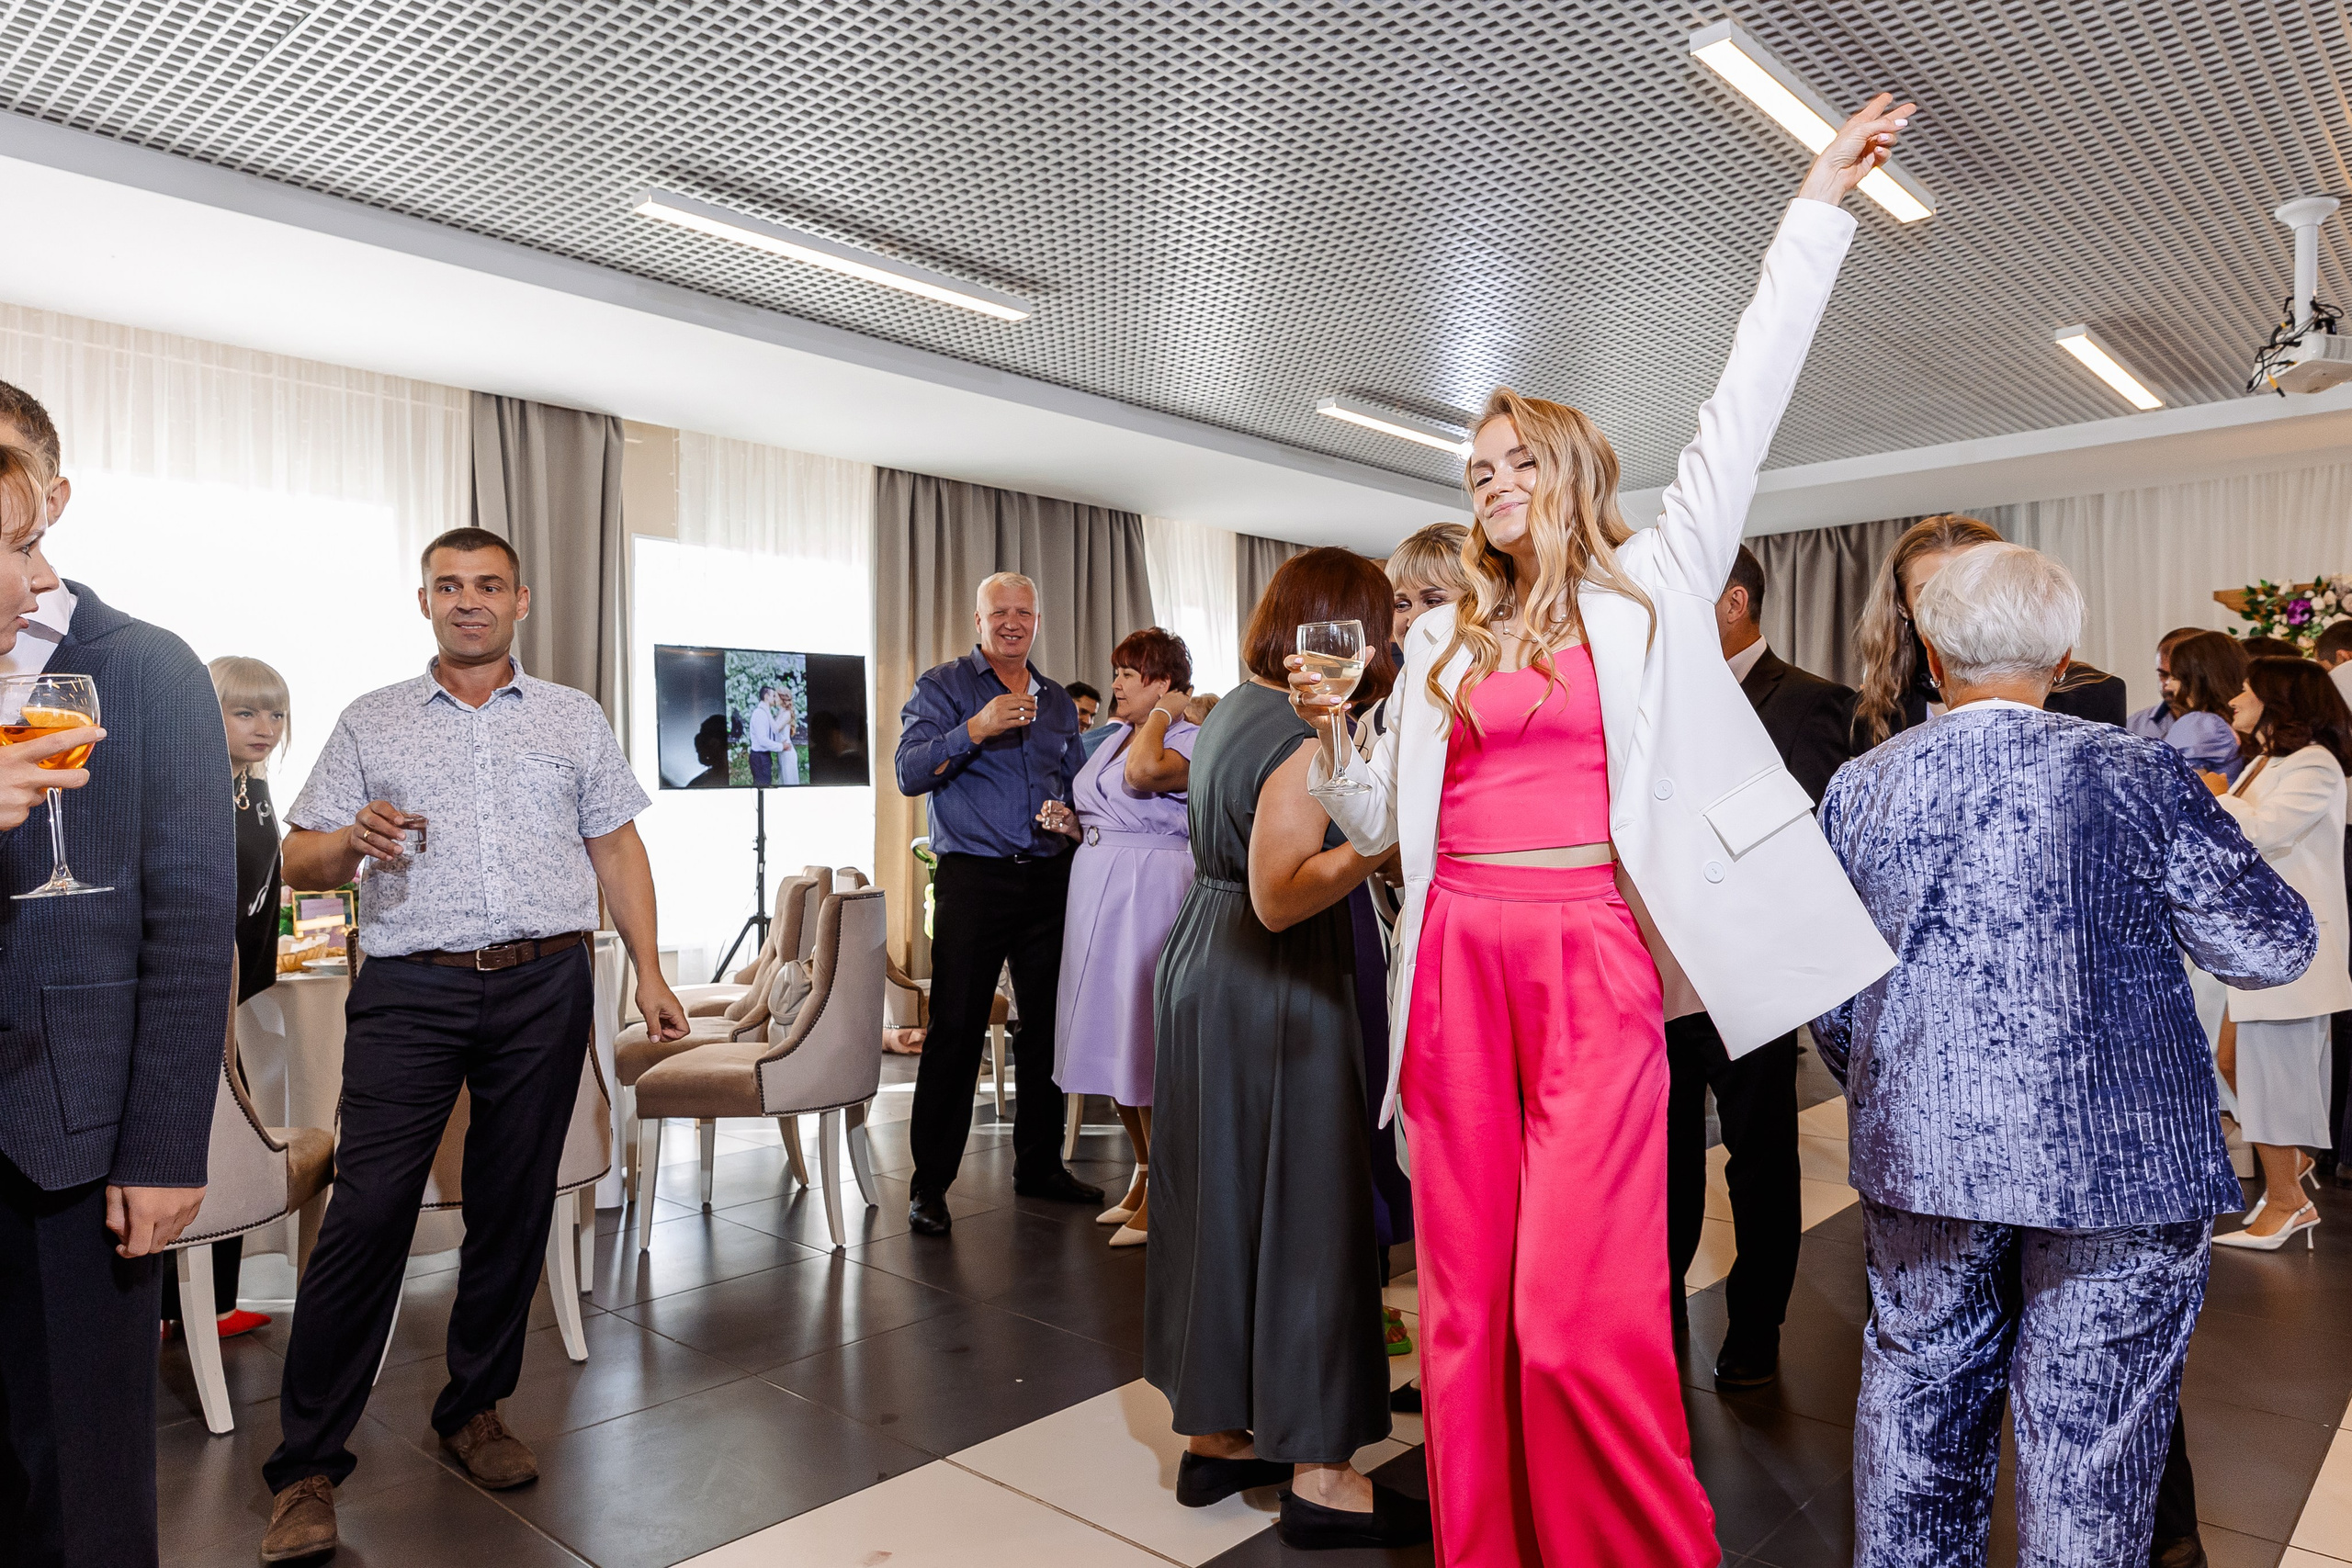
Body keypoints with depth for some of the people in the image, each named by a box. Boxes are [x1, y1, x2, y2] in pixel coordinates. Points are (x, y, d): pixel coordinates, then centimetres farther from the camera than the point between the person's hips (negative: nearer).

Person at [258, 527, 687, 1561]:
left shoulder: (575, 718, 13)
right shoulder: (371, 722, 12)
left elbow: (618, 850, 12)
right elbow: (299, 862, 10)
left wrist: (649, 971, 4)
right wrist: (350, 842, -14)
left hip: (546, 984, 1)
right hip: (410, 990, -1)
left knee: (513, 1208, 7)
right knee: (368, 1210, -6)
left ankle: (475, 1411, 23)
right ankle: (307, 1466, 6)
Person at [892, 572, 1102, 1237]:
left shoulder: (1057, 701, 16)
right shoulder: (944, 686, 2)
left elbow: (1077, 783, 24)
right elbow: (910, 772, -11)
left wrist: (1068, 813, 2)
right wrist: (975, 730, -23)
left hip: (1048, 877, 5)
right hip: (973, 878, -5)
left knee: (1047, 1024, 10)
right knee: (956, 1030, -5)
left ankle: (1039, 1163, 24)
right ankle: (929, 1183, 5)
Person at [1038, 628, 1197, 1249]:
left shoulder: (1191, 740, -10)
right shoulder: (1114, 736, 17)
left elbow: (1145, 771, -33)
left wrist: (1161, 713, -16)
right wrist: (1072, 823, 7)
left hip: (1149, 893, -9)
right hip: (1097, 891, 9)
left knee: (1144, 1038, -5)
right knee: (1115, 1040, 14)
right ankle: (1144, 1174, 28)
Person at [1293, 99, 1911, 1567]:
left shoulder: (1647, 588, 8)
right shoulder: (1441, 637, 16)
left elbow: (1743, 411, 6)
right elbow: (1381, 822, 17)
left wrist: (1821, 205, 8)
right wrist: (1326, 728, -1)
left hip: (1594, 964, -3)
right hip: (1458, 963, 4)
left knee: (1579, 1318, -8)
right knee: (1467, 1305, 8)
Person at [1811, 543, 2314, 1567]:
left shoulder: (1859, 788, -2)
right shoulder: (2136, 773, -11)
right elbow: (2275, 947, -3)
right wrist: (2195, 826, 14)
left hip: (1919, 1156, 3)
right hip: (2117, 1165, -2)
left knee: (1917, 1401, 19)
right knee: (2092, 1441, 12)